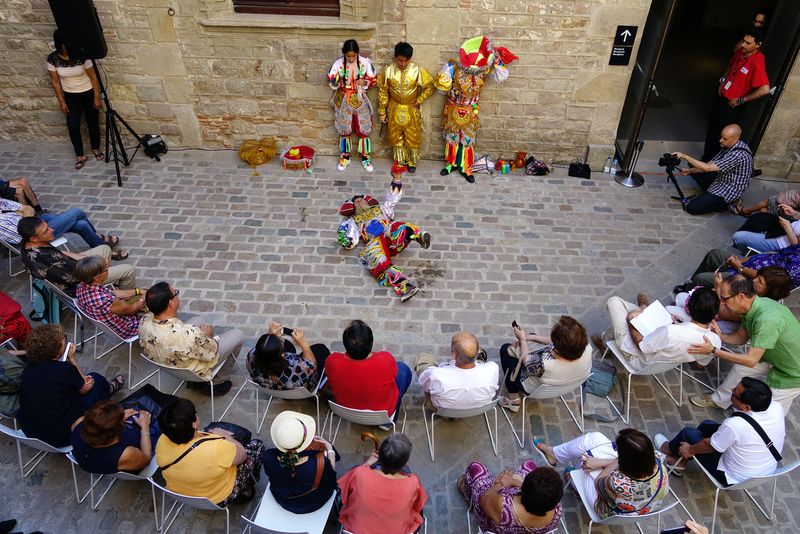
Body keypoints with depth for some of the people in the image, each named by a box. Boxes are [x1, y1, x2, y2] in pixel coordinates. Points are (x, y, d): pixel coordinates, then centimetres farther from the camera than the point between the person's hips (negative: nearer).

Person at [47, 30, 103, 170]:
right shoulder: (52, 59, -14)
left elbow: (93, 77, -11)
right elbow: (55, 81, -4)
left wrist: (97, 97, -9)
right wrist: (61, 101, -3)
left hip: (88, 93, -1)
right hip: (70, 96, 1)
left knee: (93, 123, 11)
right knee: (73, 127, -3)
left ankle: (96, 148, 34)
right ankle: (80, 156, 12)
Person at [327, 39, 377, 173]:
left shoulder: (365, 62, -11)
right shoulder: (338, 63, -12)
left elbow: (373, 80, -2)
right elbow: (331, 81, -6)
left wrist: (365, 82, -23)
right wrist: (334, 81, -30)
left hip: (360, 100, 0)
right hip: (343, 100, 0)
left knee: (363, 129, 6)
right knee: (344, 130, 10)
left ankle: (365, 157, 21)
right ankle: (345, 157, 26)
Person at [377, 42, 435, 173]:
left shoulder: (417, 70, -16)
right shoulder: (388, 71, -13)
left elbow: (430, 86, -5)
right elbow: (382, 92, -4)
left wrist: (419, 100, -8)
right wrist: (382, 112, -1)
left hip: (411, 110, -1)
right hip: (394, 110, 1)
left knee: (412, 137, 11)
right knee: (396, 137, 13)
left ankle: (412, 162, 32)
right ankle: (399, 161, 31)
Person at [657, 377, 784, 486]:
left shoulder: (735, 425, -38)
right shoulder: (777, 408, -19)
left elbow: (709, 445, -19)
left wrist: (690, 449, 3)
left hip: (734, 480, -6)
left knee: (688, 433, 8)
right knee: (707, 425, 17)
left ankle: (668, 449, 42)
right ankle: (680, 459, 35)